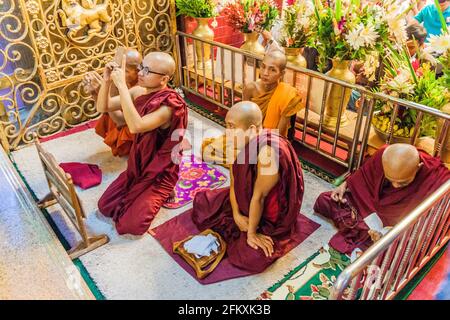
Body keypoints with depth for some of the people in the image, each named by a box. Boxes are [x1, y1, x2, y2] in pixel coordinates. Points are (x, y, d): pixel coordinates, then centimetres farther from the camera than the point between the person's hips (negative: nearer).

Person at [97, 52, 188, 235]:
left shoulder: (170, 104, -28)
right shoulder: (139, 91, -5)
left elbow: (136, 126, -42)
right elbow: (103, 107, -2)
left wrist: (121, 85, -39)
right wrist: (107, 80, -20)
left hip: (160, 173, -7)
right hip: (138, 166, 7)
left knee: (130, 225, -12)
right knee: (104, 207, 7)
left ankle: (159, 195, 13)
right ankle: (141, 195, 26)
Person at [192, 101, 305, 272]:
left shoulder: (269, 151, -37)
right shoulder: (239, 142, -13)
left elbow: (259, 196, -29)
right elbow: (234, 182, -1)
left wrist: (251, 233, -20)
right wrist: (236, 214, -10)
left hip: (271, 215, -7)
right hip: (244, 199, 7)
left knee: (252, 259, -22)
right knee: (201, 201, 9)